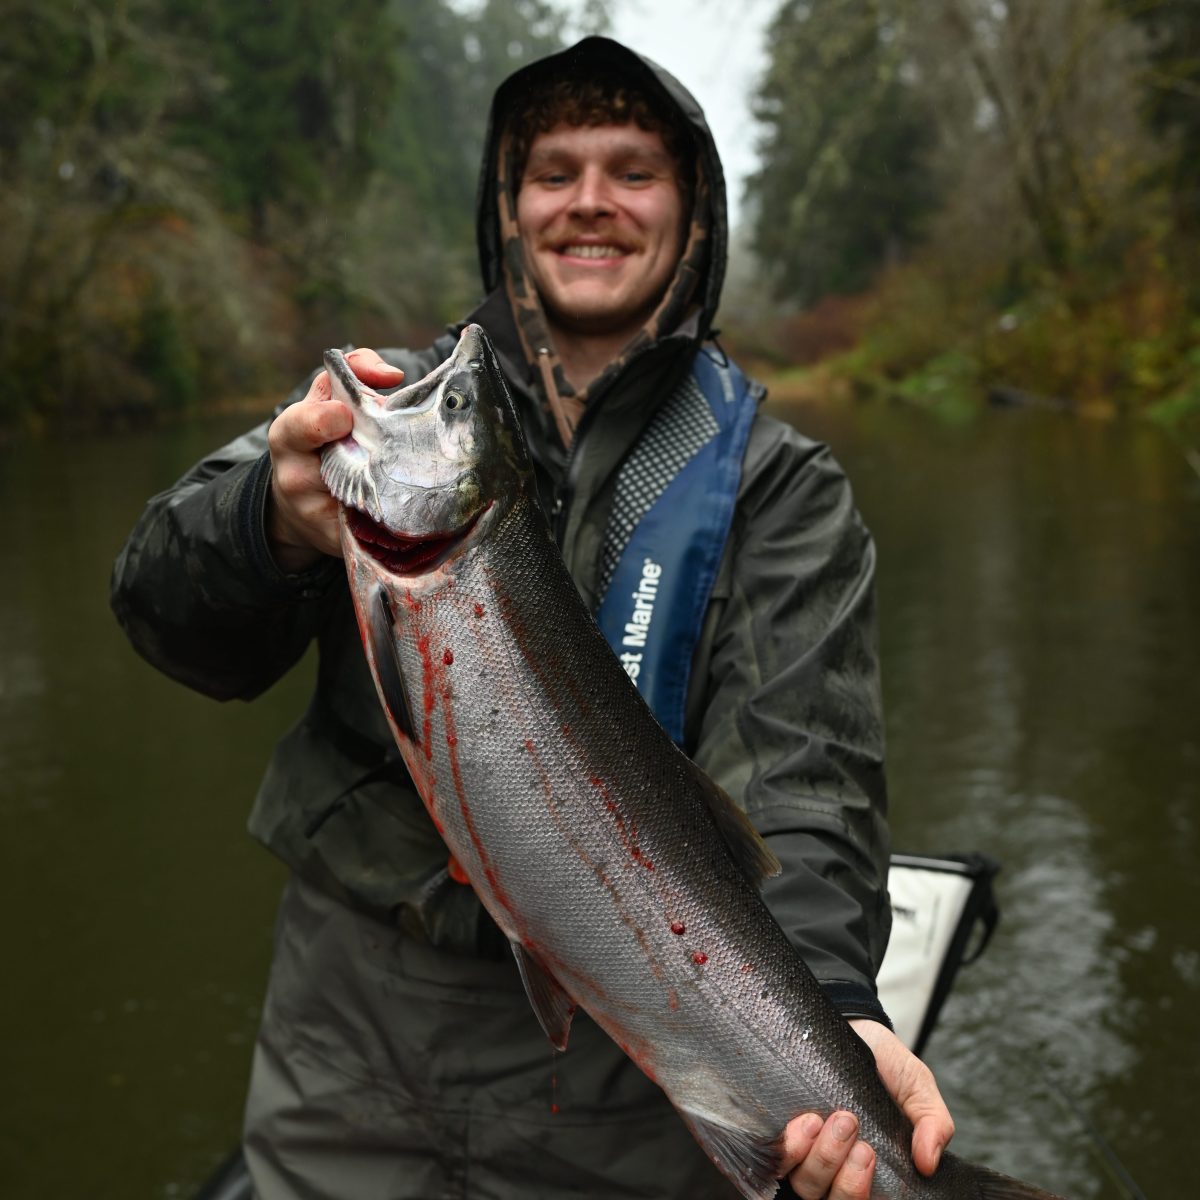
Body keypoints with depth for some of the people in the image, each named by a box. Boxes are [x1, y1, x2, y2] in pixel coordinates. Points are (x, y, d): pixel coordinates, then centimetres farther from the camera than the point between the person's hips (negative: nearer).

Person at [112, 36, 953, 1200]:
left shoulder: (780, 485, -2)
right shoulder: (383, 399, 1)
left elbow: (798, 773, -13)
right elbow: (165, 606, -9)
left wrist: (829, 998, -32)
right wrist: (278, 525, -31)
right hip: (352, 1033, 2)